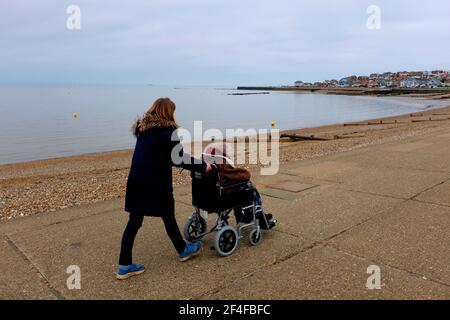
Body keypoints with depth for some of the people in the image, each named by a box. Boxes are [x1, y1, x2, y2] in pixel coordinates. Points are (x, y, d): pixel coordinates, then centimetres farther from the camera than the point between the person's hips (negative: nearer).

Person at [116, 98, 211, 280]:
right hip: (156, 182, -6)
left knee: (134, 221, 7)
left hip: (136, 180, 6)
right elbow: (179, 158, -10)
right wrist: (202, 166, 0)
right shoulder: (167, 130, -8)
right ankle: (183, 251, 32)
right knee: (168, 216, 11)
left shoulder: (142, 128, 14)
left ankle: (124, 266, 10)